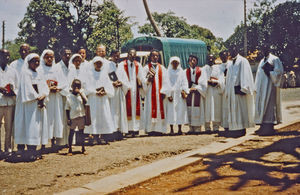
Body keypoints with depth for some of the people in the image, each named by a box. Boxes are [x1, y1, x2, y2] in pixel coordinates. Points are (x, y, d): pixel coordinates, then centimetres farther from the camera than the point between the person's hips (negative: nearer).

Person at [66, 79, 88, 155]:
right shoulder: (69, 96, 1)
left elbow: (85, 102, -13)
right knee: (71, 133, 4)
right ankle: (70, 149, 11)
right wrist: (68, 119, -3)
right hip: (73, 117, -2)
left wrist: (80, 93, -17)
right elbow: (67, 108, 2)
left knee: (81, 133, 10)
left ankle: (83, 149, 18)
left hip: (81, 117, 2)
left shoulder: (81, 94, 5)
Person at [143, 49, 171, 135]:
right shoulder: (146, 68, 8)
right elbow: (143, 80, 0)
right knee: (151, 110, -5)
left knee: (160, 110, -1)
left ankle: (159, 129, 3)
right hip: (150, 92, -2)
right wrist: (148, 80, -23)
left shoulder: (162, 68, 12)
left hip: (160, 92, 2)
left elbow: (165, 81, 4)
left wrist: (164, 92, -8)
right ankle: (151, 129, -2)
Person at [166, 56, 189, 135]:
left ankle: (180, 129, 4)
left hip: (180, 94, 1)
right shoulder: (168, 72, 5)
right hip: (171, 94, -1)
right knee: (171, 110, -3)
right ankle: (171, 129, 2)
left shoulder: (181, 72, 9)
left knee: (180, 110, -1)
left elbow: (184, 82, 6)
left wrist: (184, 92, -9)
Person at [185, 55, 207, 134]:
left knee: (197, 110, -5)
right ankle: (191, 128, 3)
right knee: (190, 109, -1)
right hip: (189, 92, 2)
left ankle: (197, 128, -1)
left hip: (198, 92, -2)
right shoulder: (186, 72, 10)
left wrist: (196, 88, -11)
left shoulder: (201, 71, 5)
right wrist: (188, 89, -10)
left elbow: (203, 84, 0)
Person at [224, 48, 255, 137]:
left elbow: (244, 75, -11)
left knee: (240, 109, -6)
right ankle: (234, 129, 8)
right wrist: (227, 91, 16)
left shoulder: (242, 61, -3)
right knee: (233, 109, 5)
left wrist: (242, 88, -19)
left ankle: (241, 129, -4)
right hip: (232, 90, 7)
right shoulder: (231, 64, 20)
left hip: (239, 89, -7)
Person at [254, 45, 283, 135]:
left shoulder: (274, 59, 0)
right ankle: (263, 127, 8)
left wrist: (269, 72, -17)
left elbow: (279, 71, -9)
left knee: (269, 105, -12)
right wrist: (257, 87, 16)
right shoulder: (262, 61, 22)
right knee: (261, 105, 4)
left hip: (269, 84, -8)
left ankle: (269, 127, -13)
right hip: (261, 86, 8)